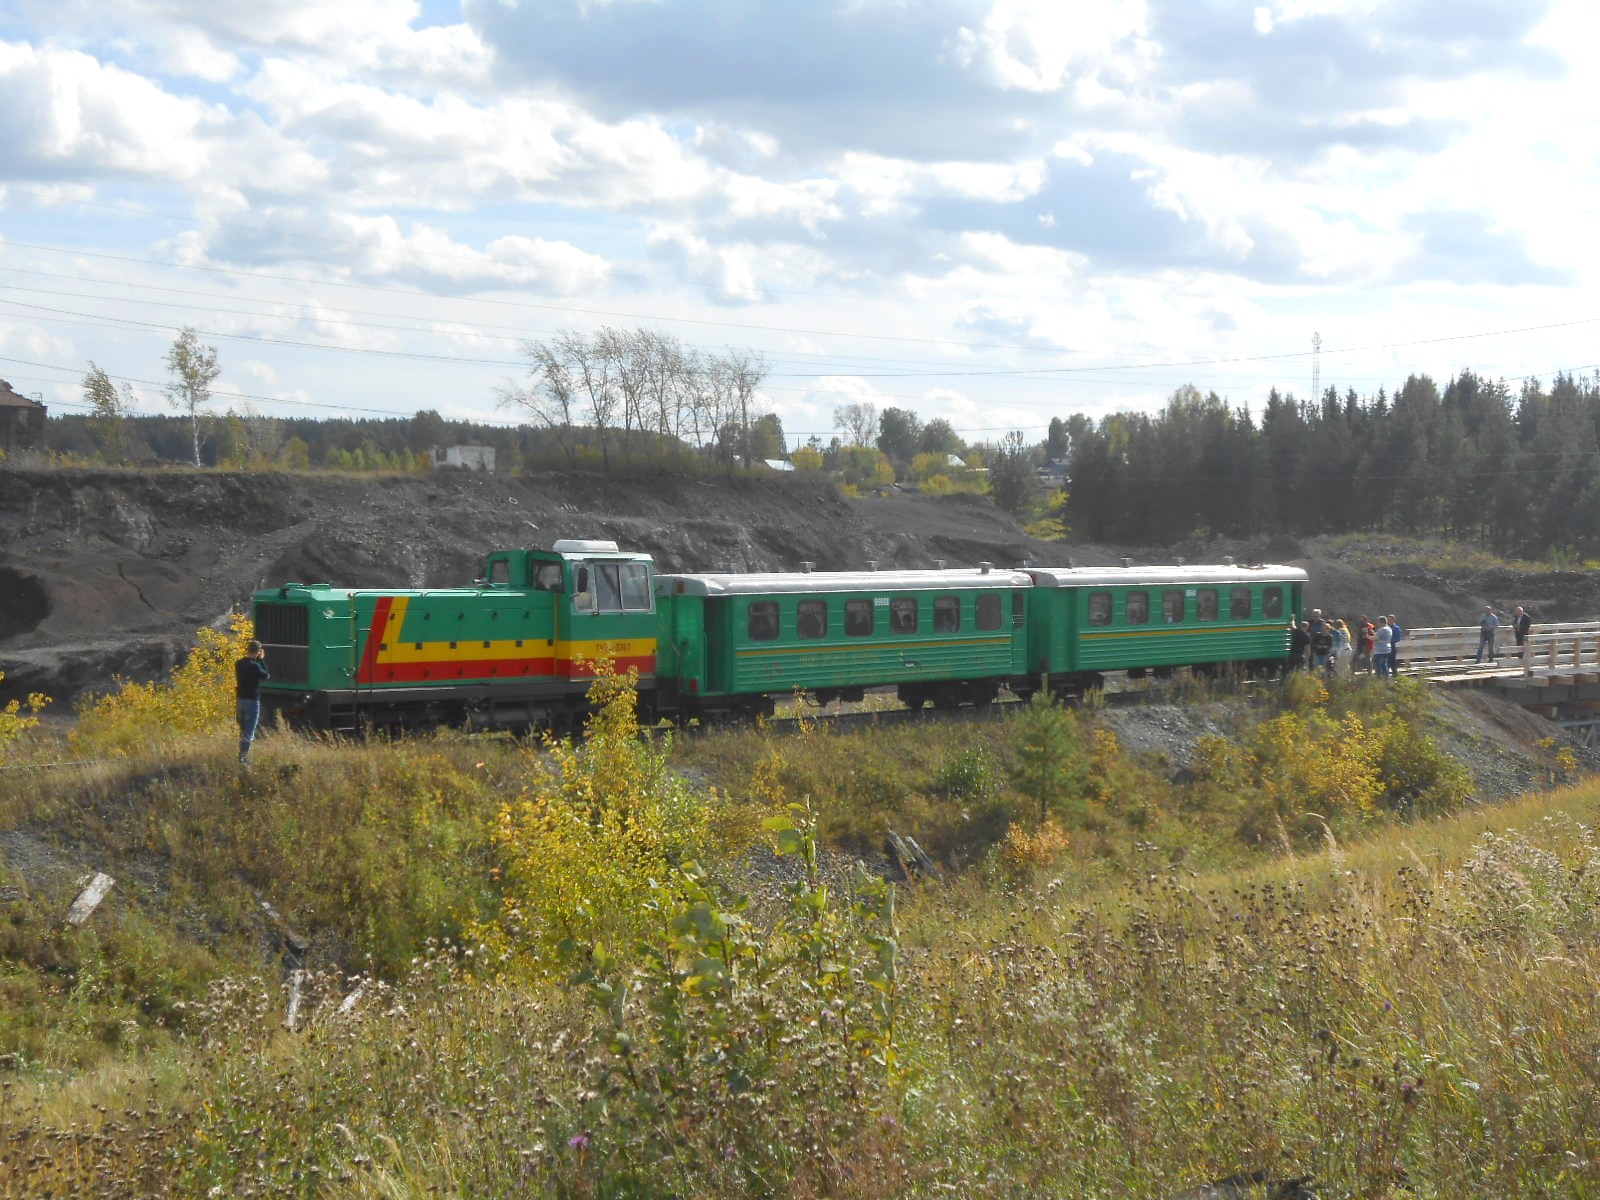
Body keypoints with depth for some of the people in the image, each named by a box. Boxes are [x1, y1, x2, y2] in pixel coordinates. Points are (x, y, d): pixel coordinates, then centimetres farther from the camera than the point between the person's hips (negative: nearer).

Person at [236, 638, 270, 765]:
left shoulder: (239, 664, 4)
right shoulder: (254, 665, -18)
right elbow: (266, 675, -6)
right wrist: (261, 660, 1)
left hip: (241, 699, 7)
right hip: (252, 701, -7)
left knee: (243, 730, 18)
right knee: (249, 732, -6)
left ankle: (243, 755, 25)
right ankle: (243, 757, -13)